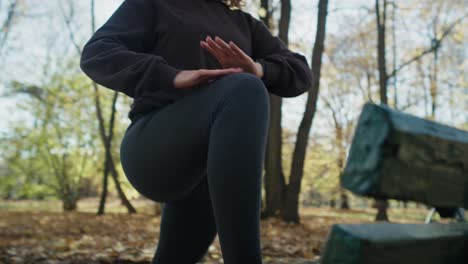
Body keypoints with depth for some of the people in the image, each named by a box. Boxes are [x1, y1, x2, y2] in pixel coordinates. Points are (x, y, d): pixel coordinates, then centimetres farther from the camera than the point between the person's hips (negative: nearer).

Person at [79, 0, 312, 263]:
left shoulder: (244, 24, 25)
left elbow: (299, 73, 14)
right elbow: (97, 55, -1)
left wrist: (257, 70, -11)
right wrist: (173, 77, -19)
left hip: (213, 165, 6)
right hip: (155, 151, -6)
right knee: (245, 90, -31)